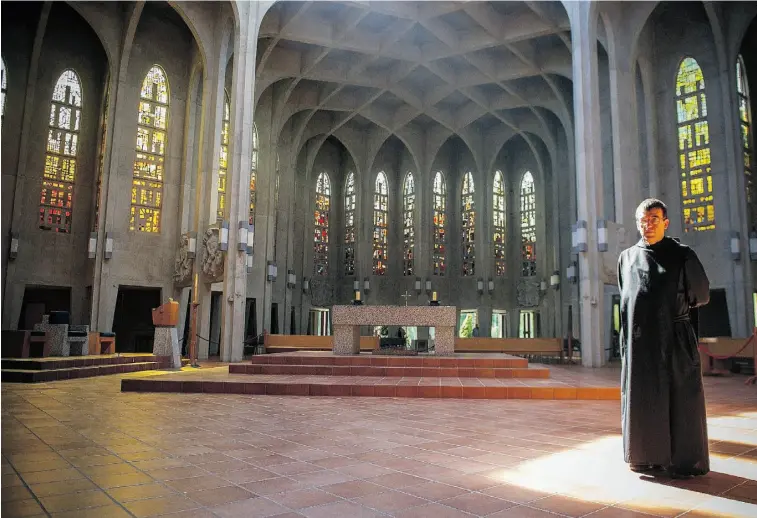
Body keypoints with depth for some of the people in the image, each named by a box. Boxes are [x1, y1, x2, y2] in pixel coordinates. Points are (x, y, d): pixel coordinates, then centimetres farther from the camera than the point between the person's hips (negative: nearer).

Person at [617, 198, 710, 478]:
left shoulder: (682, 255, 2)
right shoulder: (627, 257, 11)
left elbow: (701, 295, 9)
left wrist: (675, 305, 11)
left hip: (674, 340, -2)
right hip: (638, 342, 3)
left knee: (680, 400, 1)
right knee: (642, 400, 6)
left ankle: (684, 460, 12)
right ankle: (647, 456, 18)